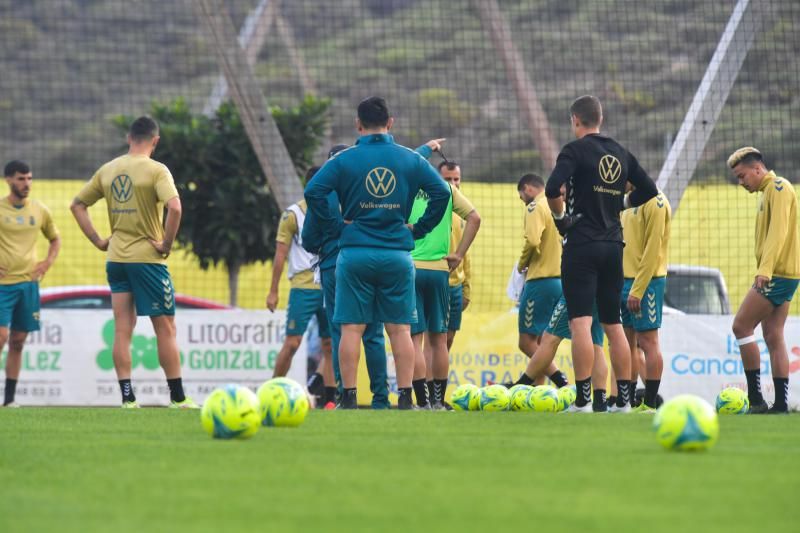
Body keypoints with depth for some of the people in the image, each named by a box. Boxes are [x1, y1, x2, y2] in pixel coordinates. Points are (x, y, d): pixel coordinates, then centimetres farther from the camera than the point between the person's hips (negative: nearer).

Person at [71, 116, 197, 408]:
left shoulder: (108, 170, 7)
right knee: (165, 329, 3)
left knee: (122, 330, 6)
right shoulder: (156, 170, -11)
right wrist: (166, 244, -15)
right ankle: (178, 397, 6)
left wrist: (98, 240, 10)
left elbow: (77, 204, 13)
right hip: (147, 258, -5)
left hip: (116, 260, 5)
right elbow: (174, 207, -26)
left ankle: (127, 396, 3)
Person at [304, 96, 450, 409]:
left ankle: (349, 398, -1)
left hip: (355, 254, -1)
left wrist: (332, 226, -1)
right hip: (397, 254, 1)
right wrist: (419, 228, 6)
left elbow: (313, 191, -10)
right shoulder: (411, 160, 5)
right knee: (400, 328, 4)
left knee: (351, 328, 1)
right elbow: (442, 192, -1)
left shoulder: (345, 160, 0)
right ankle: (405, 398, 0)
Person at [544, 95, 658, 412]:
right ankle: (622, 400, 13)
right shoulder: (621, 154, 12)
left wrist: (560, 216, -5)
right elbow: (648, 191, 17)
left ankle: (583, 400, -18)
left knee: (580, 322, -10)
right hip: (613, 246, 6)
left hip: (581, 246, -6)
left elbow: (552, 189, -21)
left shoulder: (575, 150, -7)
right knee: (613, 324, 13)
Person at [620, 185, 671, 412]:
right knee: (628, 342, 9)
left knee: (647, 341, -7)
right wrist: (621, 283, 14)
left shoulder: (654, 201, -12)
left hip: (645, 282, -9)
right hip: (625, 281, 9)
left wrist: (637, 289, -19)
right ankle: (629, 402, 13)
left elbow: (652, 249, -16)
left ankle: (650, 404, -6)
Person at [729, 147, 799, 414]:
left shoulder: (778, 187, -10)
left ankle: (755, 398, -10)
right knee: (773, 337, 6)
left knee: (741, 326, -9)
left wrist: (764, 270, -27)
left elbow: (778, 232, -20)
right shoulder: (769, 191, 20)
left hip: (777, 273, -10)